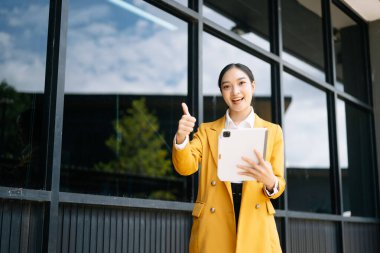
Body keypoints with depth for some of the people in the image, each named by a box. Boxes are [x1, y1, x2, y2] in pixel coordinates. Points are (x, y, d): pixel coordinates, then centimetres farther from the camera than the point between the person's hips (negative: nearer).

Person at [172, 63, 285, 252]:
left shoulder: (273, 131, 9)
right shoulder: (207, 130, 11)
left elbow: (279, 183, 4)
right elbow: (185, 167, -5)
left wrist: (270, 182, -19)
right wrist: (181, 137, -25)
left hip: (256, 228, 0)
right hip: (213, 229, 0)